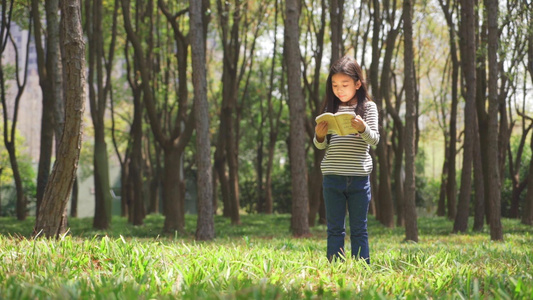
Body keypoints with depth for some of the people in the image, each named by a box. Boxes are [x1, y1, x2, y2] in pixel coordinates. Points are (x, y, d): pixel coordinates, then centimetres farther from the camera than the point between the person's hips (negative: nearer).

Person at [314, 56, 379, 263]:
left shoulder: (368, 107, 1)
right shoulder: (330, 108, 7)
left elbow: (375, 140, -7)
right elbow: (321, 146, 9)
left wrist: (363, 128, -27)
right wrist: (320, 136, -14)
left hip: (359, 177, -2)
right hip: (332, 176, 2)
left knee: (359, 230, 5)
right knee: (334, 229, 5)